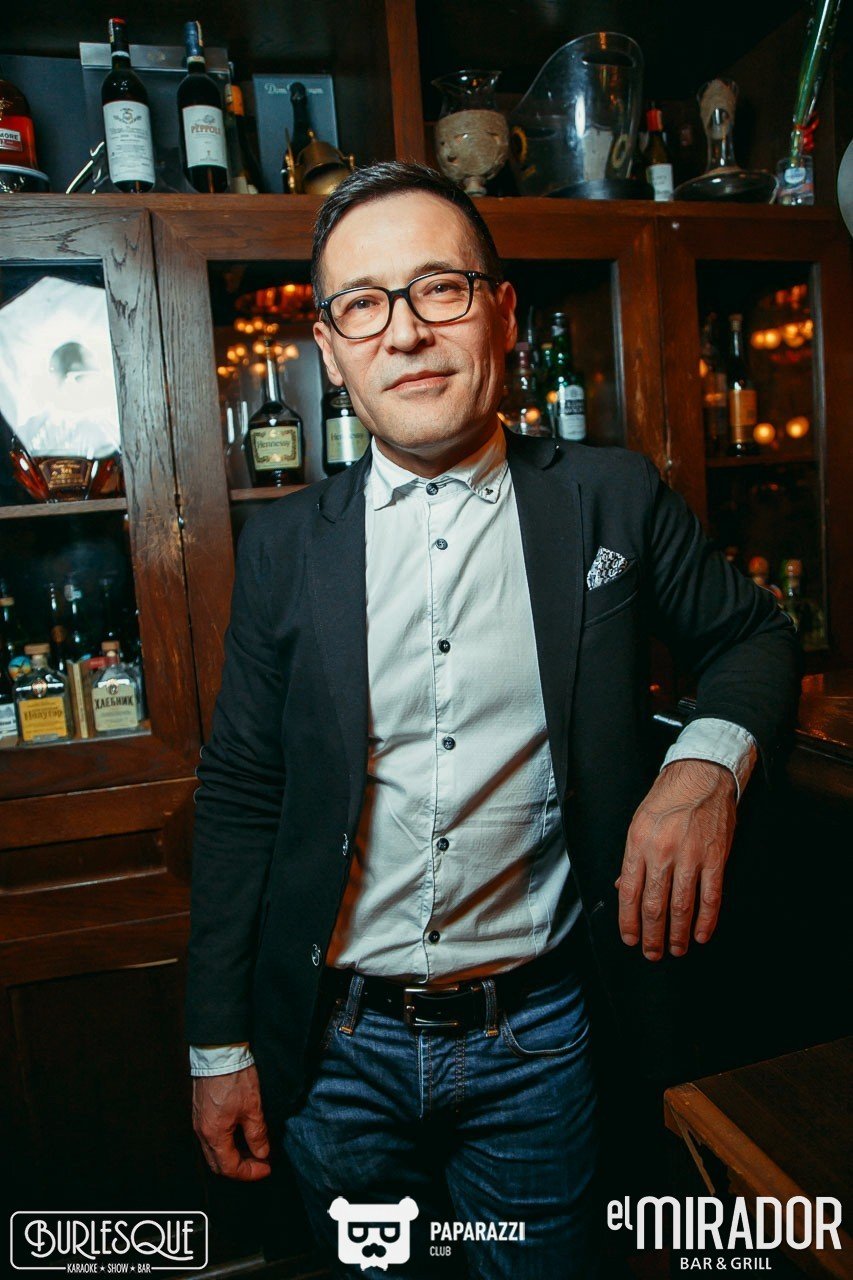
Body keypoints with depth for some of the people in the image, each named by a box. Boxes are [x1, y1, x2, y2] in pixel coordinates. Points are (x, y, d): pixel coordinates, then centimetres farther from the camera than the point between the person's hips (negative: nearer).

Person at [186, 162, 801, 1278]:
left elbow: (756, 637, 6)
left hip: (535, 1038, 0)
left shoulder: (615, 499, -6)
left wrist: (710, 760, -16)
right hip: (334, 1048, 2)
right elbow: (240, 796, -1)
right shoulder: (283, 546, -4)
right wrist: (219, 1044, 1)